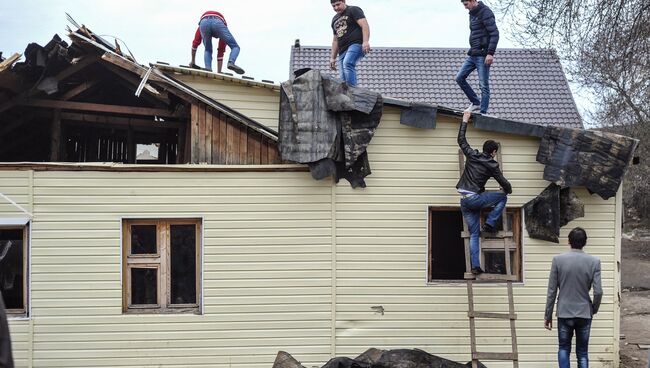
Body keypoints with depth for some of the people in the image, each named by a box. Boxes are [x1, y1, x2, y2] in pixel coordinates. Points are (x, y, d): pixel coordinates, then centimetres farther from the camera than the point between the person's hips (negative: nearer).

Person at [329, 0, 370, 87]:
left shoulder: (353, 10, 4)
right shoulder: (335, 19, 27)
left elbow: (364, 25, -10)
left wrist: (365, 41, -25)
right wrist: (332, 57, 20)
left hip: (356, 44, -7)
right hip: (343, 50, 7)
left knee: (347, 63, -34)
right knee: (343, 78, -7)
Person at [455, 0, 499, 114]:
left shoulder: (485, 12, -11)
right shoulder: (472, 14, 16)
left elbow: (494, 33, -17)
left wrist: (490, 53, -22)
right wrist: (472, 50, 15)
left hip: (483, 55, -9)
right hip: (472, 55, 9)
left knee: (484, 85, -6)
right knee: (459, 78, 4)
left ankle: (483, 112, -2)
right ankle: (475, 103, 11)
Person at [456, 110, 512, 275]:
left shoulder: (471, 155, 7)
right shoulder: (492, 165, -1)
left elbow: (461, 139, 18)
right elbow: (503, 183, 4)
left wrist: (465, 121, 26)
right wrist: (508, 190, 27)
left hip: (464, 201, 5)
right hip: (475, 198, -5)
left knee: (474, 234, 9)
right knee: (503, 198, 15)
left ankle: (475, 266, 2)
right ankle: (489, 224, 6)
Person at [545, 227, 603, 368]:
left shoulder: (558, 260, -7)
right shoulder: (594, 262, -6)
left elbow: (552, 291, -5)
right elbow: (598, 292, -9)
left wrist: (548, 315, 4)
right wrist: (594, 309, 11)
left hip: (564, 313, 0)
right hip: (584, 314, 0)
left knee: (564, 348, 16)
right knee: (582, 352, 10)